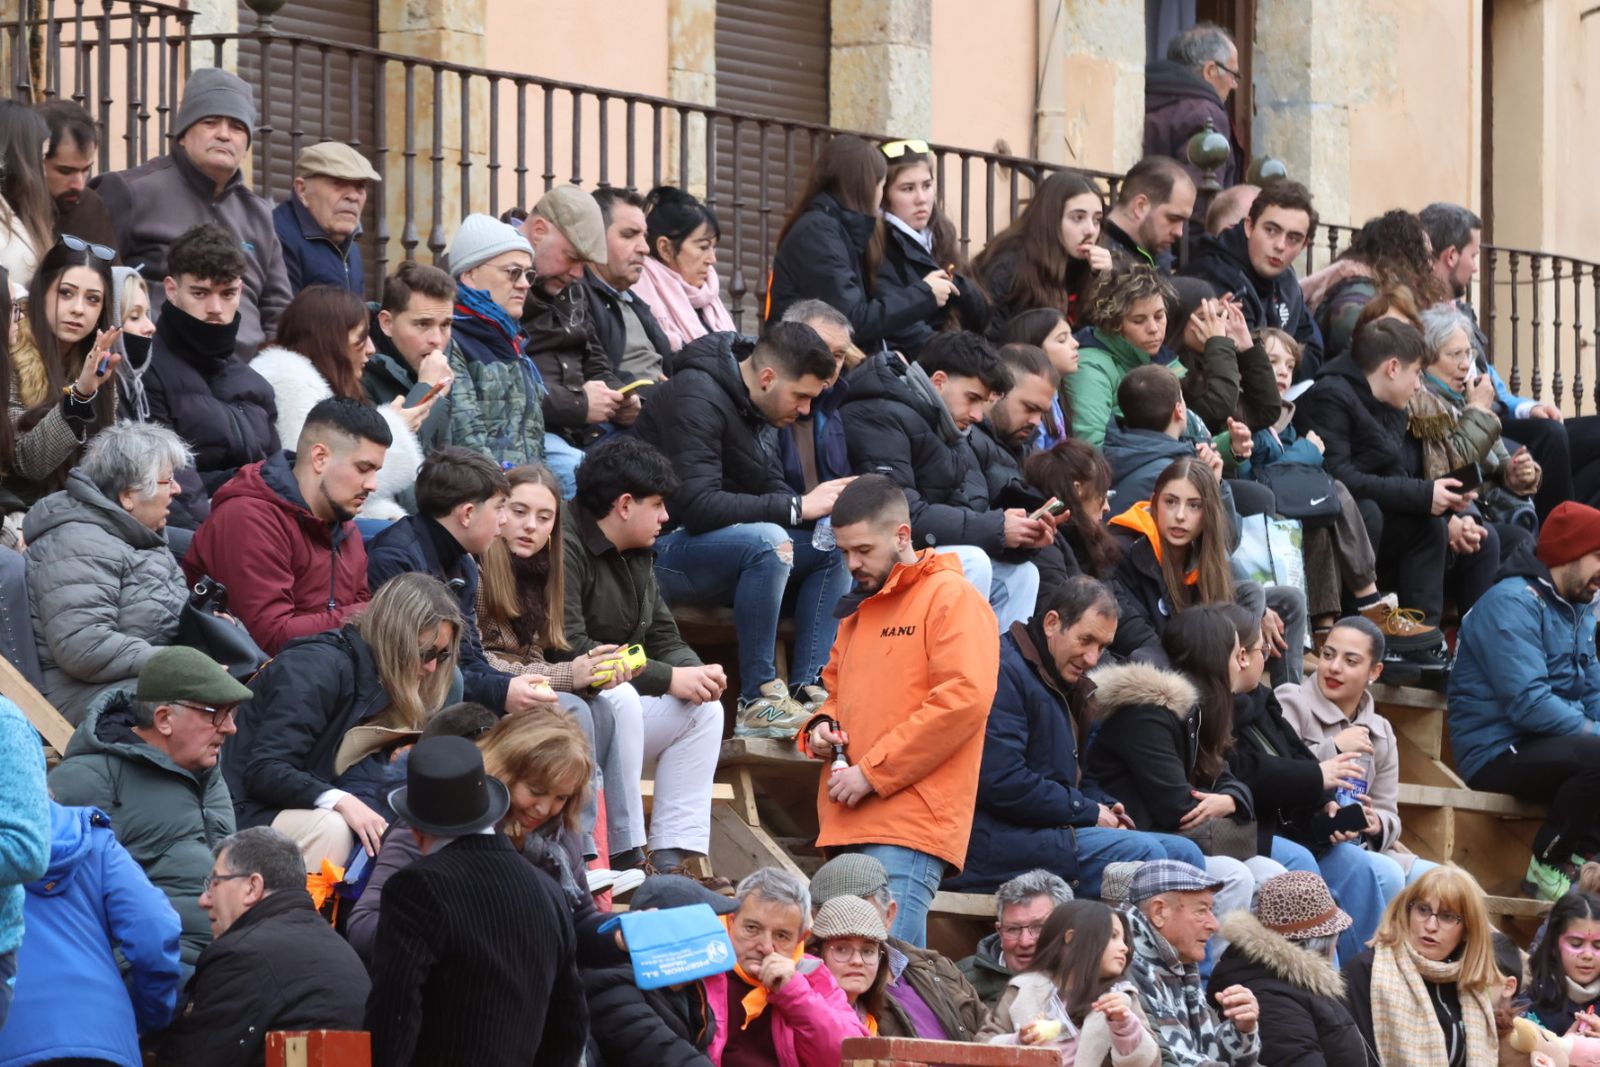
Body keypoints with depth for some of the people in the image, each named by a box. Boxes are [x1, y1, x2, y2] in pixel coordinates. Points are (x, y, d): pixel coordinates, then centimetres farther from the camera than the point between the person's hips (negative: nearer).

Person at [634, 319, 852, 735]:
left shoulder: (749, 407, 11)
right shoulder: (697, 398, -19)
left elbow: (772, 490, 15)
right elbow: (698, 505, -29)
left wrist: (825, 504, -7)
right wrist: (797, 507, -25)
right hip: (662, 552, -10)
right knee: (767, 541, -34)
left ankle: (807, 687, -7)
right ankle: (759, 701, -28)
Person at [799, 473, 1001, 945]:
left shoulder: (952, 598, -2)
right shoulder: (861, 613, 24)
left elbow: (964, 699, -14)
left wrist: (872, 773, -14)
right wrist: (823, 726, 11)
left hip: (908, 832, -8)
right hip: (851, 827, 8)